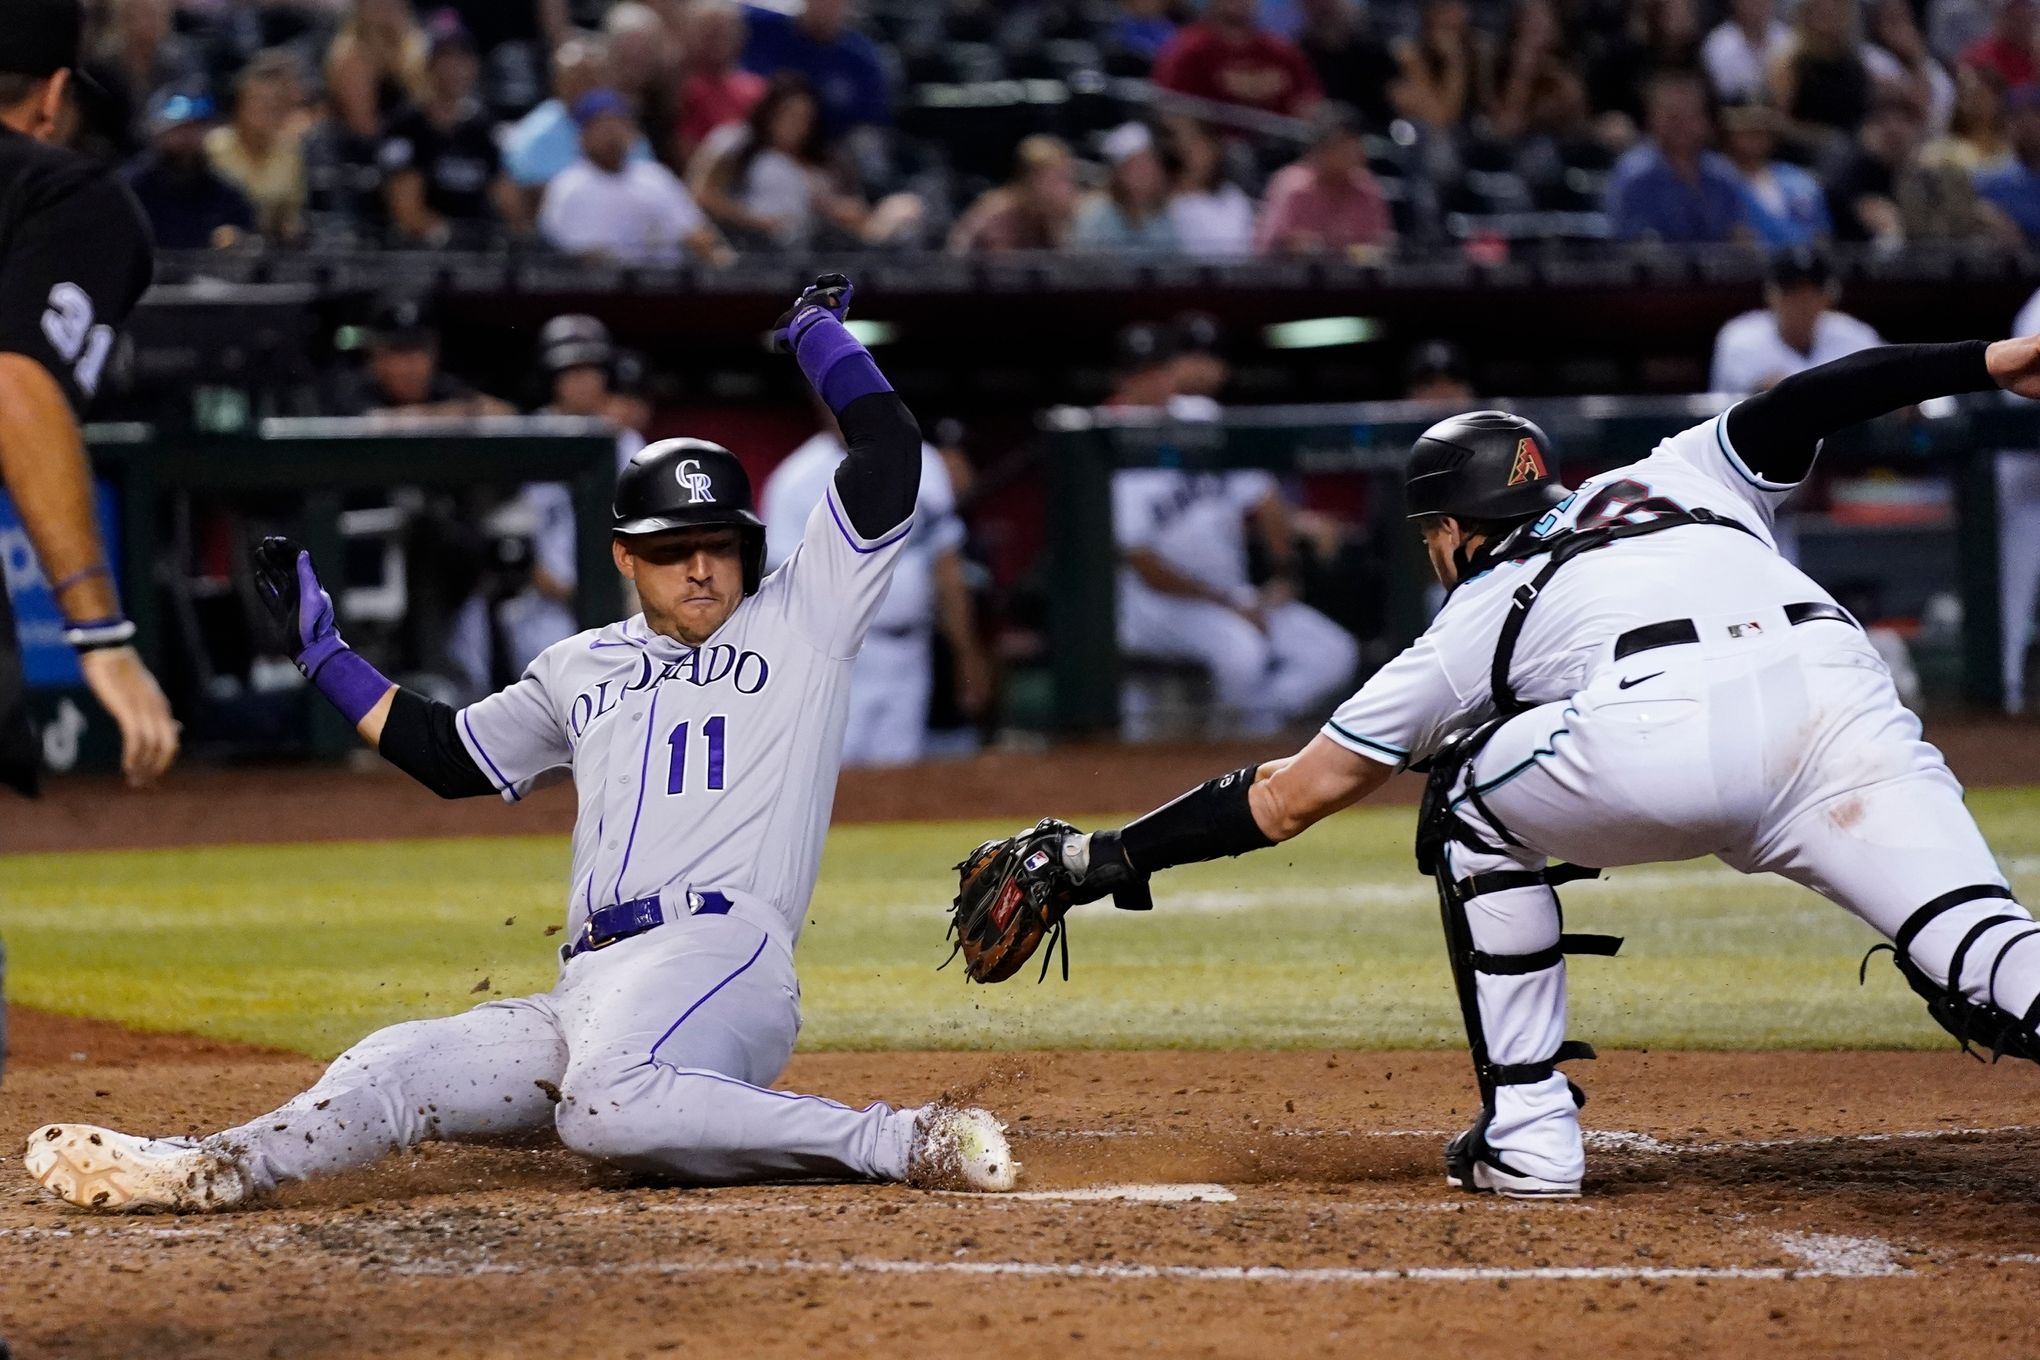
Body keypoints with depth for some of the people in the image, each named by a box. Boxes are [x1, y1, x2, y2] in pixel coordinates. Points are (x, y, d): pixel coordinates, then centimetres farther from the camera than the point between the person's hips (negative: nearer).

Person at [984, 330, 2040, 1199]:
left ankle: (1527, 1129, 20)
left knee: (1469, 805, 28)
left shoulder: (1475, 620, 31)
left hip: (1652, 731, -2)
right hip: (1839, 699, 2)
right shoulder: (1673, 479, 40)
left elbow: (1288, 797, 32)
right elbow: (1794, 407, 20)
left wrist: (1104, 860, 41)